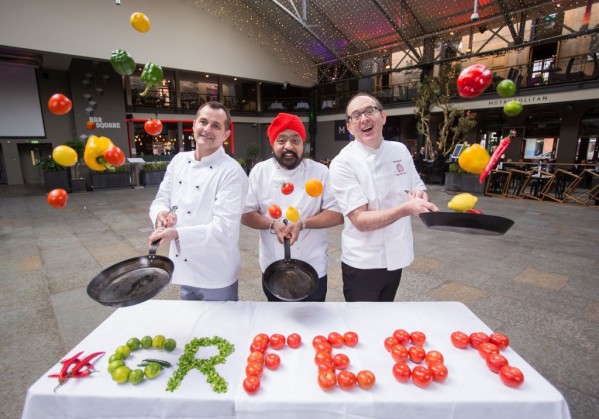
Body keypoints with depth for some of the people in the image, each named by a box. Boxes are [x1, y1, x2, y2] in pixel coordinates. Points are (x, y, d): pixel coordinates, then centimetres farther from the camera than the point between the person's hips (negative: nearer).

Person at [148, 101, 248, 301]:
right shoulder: (178, 160, 3)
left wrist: (177, 234, -32)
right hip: (184, 270, 6)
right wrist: (161, 214, -15)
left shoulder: (232, 172, -18)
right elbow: (161, 200, 8)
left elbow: (224, 228, -24)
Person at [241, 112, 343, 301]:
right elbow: (246, 214, -3)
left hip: (313, 269, -1)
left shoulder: (321, 172, -8)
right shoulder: (259, 172, -4)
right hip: (272, 269, 2)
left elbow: (337, 214, -9)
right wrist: (272, 225, -22)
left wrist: (302, 224, -24)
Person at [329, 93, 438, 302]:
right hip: (363, 264, -6)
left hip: (396, 257, 6)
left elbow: (419, 191, 9)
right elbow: (361, 220, -24)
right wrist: (406, 209, -37)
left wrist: (420, 196, -14)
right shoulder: (343, 163, -19)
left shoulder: (400, 150, 0)